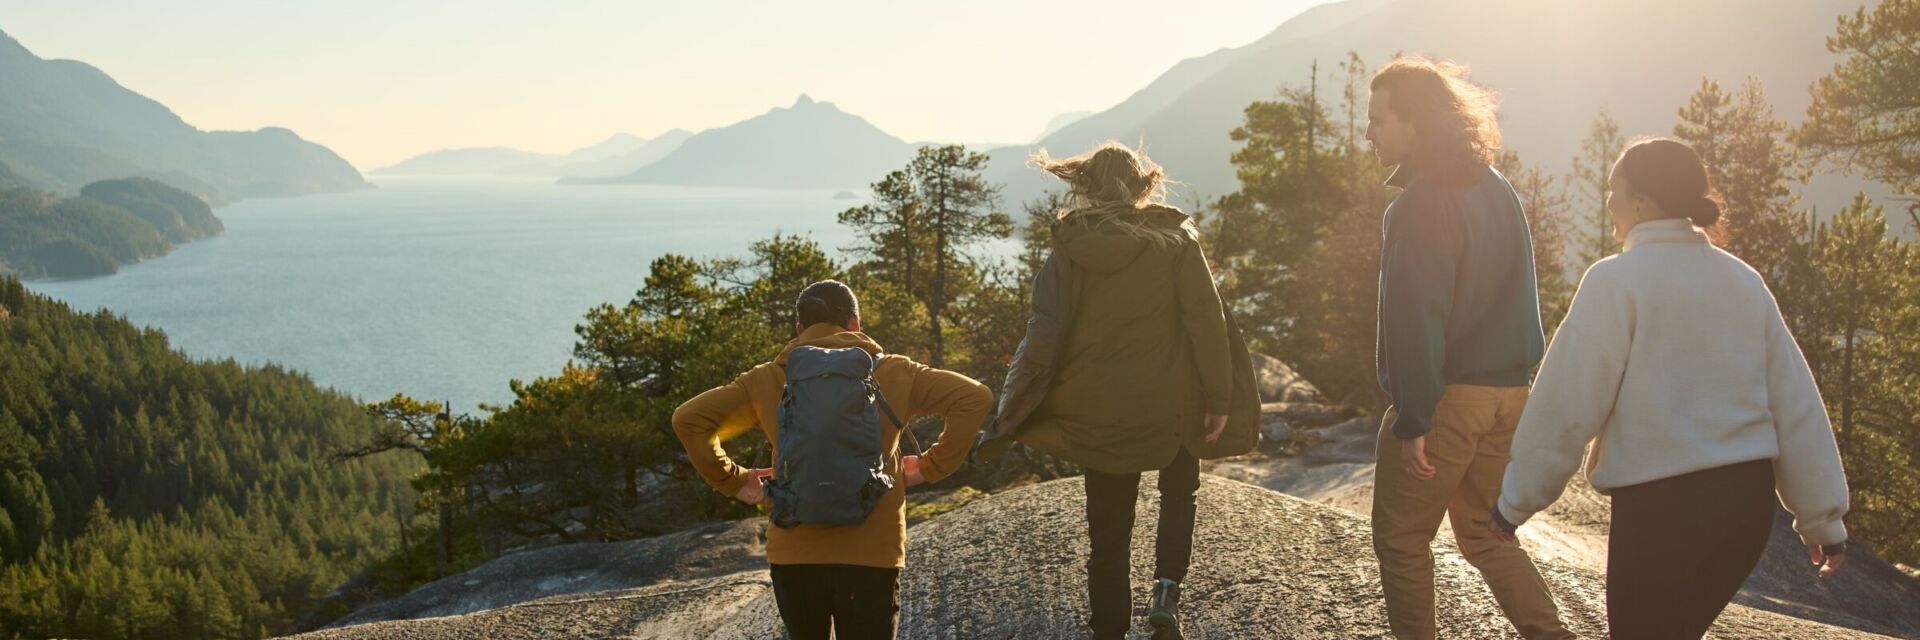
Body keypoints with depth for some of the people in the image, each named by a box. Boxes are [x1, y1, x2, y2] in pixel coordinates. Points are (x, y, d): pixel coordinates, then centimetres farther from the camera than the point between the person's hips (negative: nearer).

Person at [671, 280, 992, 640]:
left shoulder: (766, 381, 4)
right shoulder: (893, 373, 3)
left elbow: (689, 420, -2)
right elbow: (974, 398, -3)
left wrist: (731, 480, 5)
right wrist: (932, 467, 2)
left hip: (794, 555, 2)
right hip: (871, 555, -2)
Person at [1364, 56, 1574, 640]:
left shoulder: (1420, 204, -16)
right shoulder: (1497, 190, 11)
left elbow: (1415, 320, -20)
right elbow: (1515, 295, 16)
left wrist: (1413, 422, -18)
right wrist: (1510, 373, 20)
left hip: (1446, 395, -8)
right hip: (1508, 392, 8)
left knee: (1401, 539, 6)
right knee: (1485, 534, 18)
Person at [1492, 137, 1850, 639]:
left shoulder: (1616, 281, -10)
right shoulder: (1743, 281, 8)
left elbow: (1566, 406, -11)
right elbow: (1796, 406, 8)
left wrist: (1516, 501, -2)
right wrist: (1822, 518, 14)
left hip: (1659, 507, -6)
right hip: (1748, 499, 6)